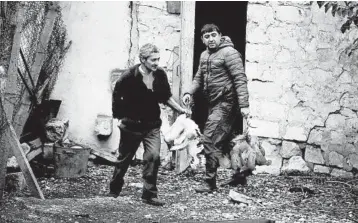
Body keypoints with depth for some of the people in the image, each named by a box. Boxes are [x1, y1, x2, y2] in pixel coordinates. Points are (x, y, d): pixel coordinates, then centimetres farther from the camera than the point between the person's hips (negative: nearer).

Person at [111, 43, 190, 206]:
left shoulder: (160, 75, -5)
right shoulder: (130, 76, -17)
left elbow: (166, 98, 11)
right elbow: (116, 96, -3)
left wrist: (181, 110, 1)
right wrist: (119, 117, -1)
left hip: (152, 125, 3)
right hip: (131, 125, -2)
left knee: (153, 156, -15)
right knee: (124, 158, 12)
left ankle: (150, 194, -8)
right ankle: (114, 189, 34)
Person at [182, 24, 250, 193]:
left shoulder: (229, 53, -11)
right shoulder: (204, 55, 15)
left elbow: (240, 79, -16)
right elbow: (199, 78, 21)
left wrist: (244, 104, -23)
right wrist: (189, 92, 1)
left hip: (226, 103, -9)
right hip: (213, 103, 9)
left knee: (209, 140, -13)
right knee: (221, 141, 14)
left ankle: (210, 182, -8)